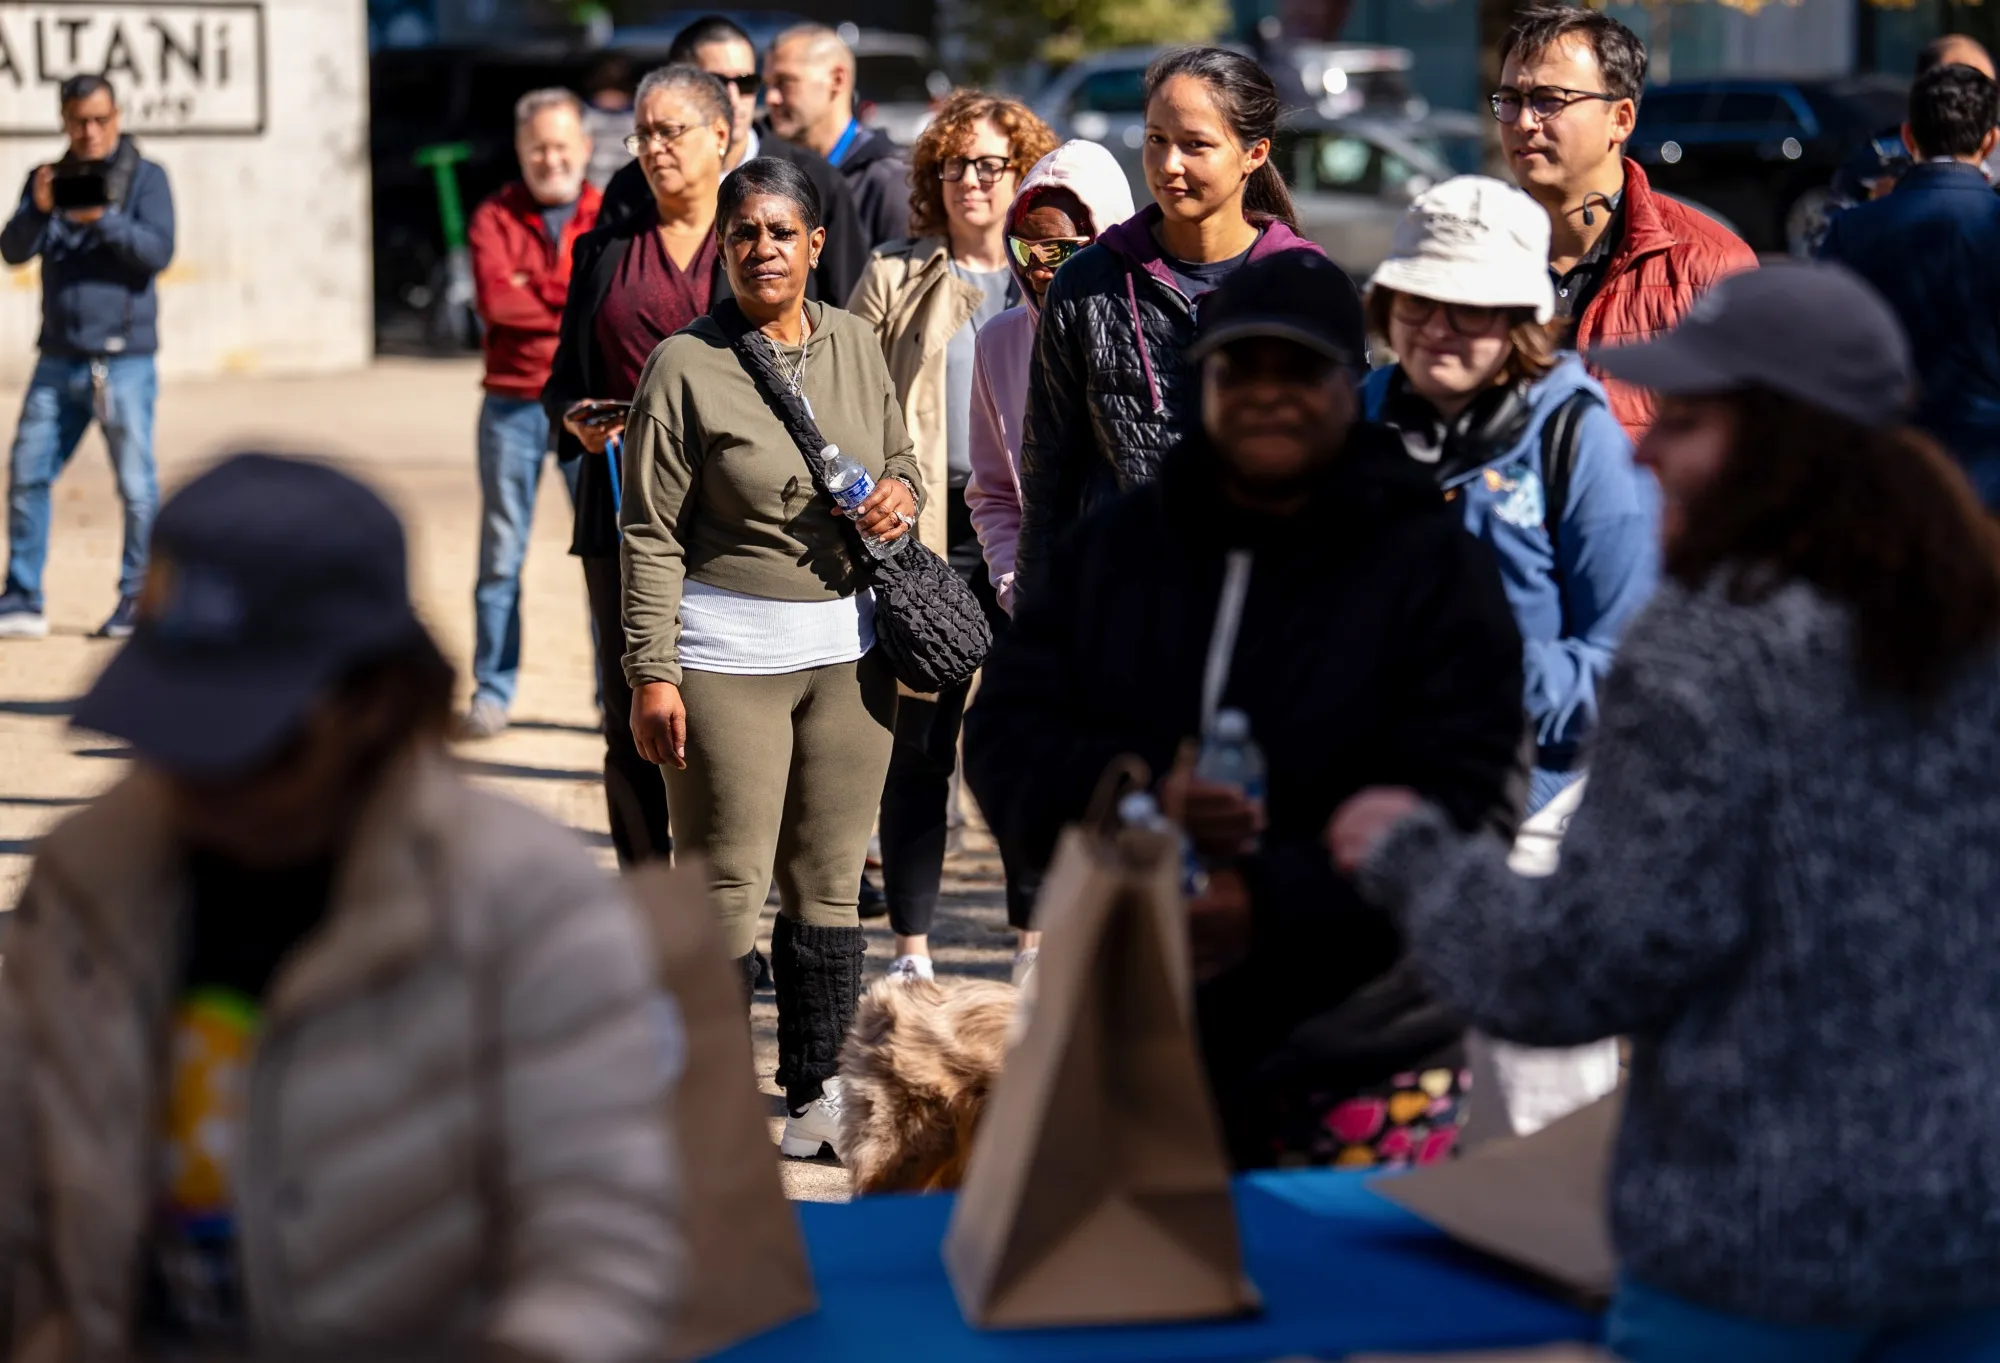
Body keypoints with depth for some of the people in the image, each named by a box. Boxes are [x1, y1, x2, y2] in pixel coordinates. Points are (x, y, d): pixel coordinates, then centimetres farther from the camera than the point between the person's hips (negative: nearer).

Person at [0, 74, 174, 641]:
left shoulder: (145, 177, 1)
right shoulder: (48, 179, 12)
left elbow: (159, 251, -11)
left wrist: (104, 219, -26)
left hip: (124, 359, -4)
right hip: (58, 359, 4)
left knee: (136, 486, -4)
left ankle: (137, 604, 4)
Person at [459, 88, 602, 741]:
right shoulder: (494, 219, 6)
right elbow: (495, 297, -11)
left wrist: (535, 290, -11)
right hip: (512, 405, 0)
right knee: (501, 553, 3)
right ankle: (491, 692, 9)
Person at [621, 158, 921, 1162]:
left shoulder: (853, 344, 8)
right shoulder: (686, 365, -6)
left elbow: (900, 458, 21)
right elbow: (652, 533, -6)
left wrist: (902, 495, -3)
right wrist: (652, 671, -11)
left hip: (848, 648, 5)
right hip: (726, 653, -5)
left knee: (829, 881, 10)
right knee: (727, 882, -4)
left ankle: (815, 1091, 19)